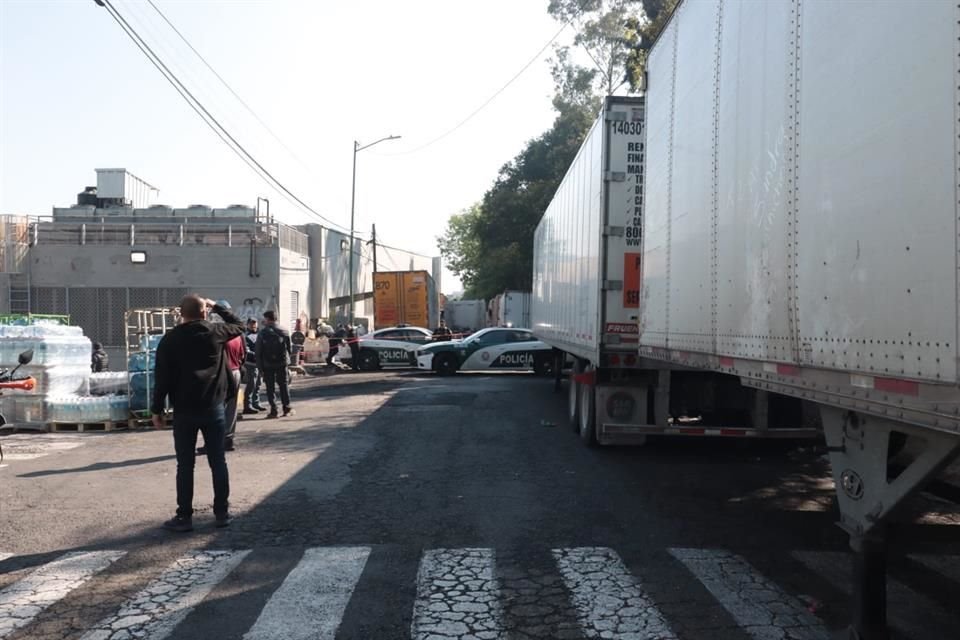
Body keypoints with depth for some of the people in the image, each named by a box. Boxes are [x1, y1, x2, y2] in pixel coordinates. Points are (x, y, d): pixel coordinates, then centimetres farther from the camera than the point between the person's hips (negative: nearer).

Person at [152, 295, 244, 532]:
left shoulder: (170, 340, -3)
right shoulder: (215, 332, -2)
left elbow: (163, 378, -4)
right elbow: (239, 326, 19)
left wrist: (157, 409, 3)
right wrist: (217, 307, 21)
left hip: (184, 410, -1)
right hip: (213, 408, 1)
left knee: (185, 465, 5)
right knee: (218, 461, 8)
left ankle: (184, 517, 8)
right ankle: (222, 513, 13)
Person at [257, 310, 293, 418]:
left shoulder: (262, 333, -7)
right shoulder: (284, 332, 3)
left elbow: (258, 351, -7)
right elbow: (289, 348, 5)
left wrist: (260, 365, -2)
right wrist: (287, 361, 12)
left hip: (268, 364, -3)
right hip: (282, 363, 3)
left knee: (270, 387, 4)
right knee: (283, 385, 12)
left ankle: (274, 411, 1)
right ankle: (286, 408, 13)